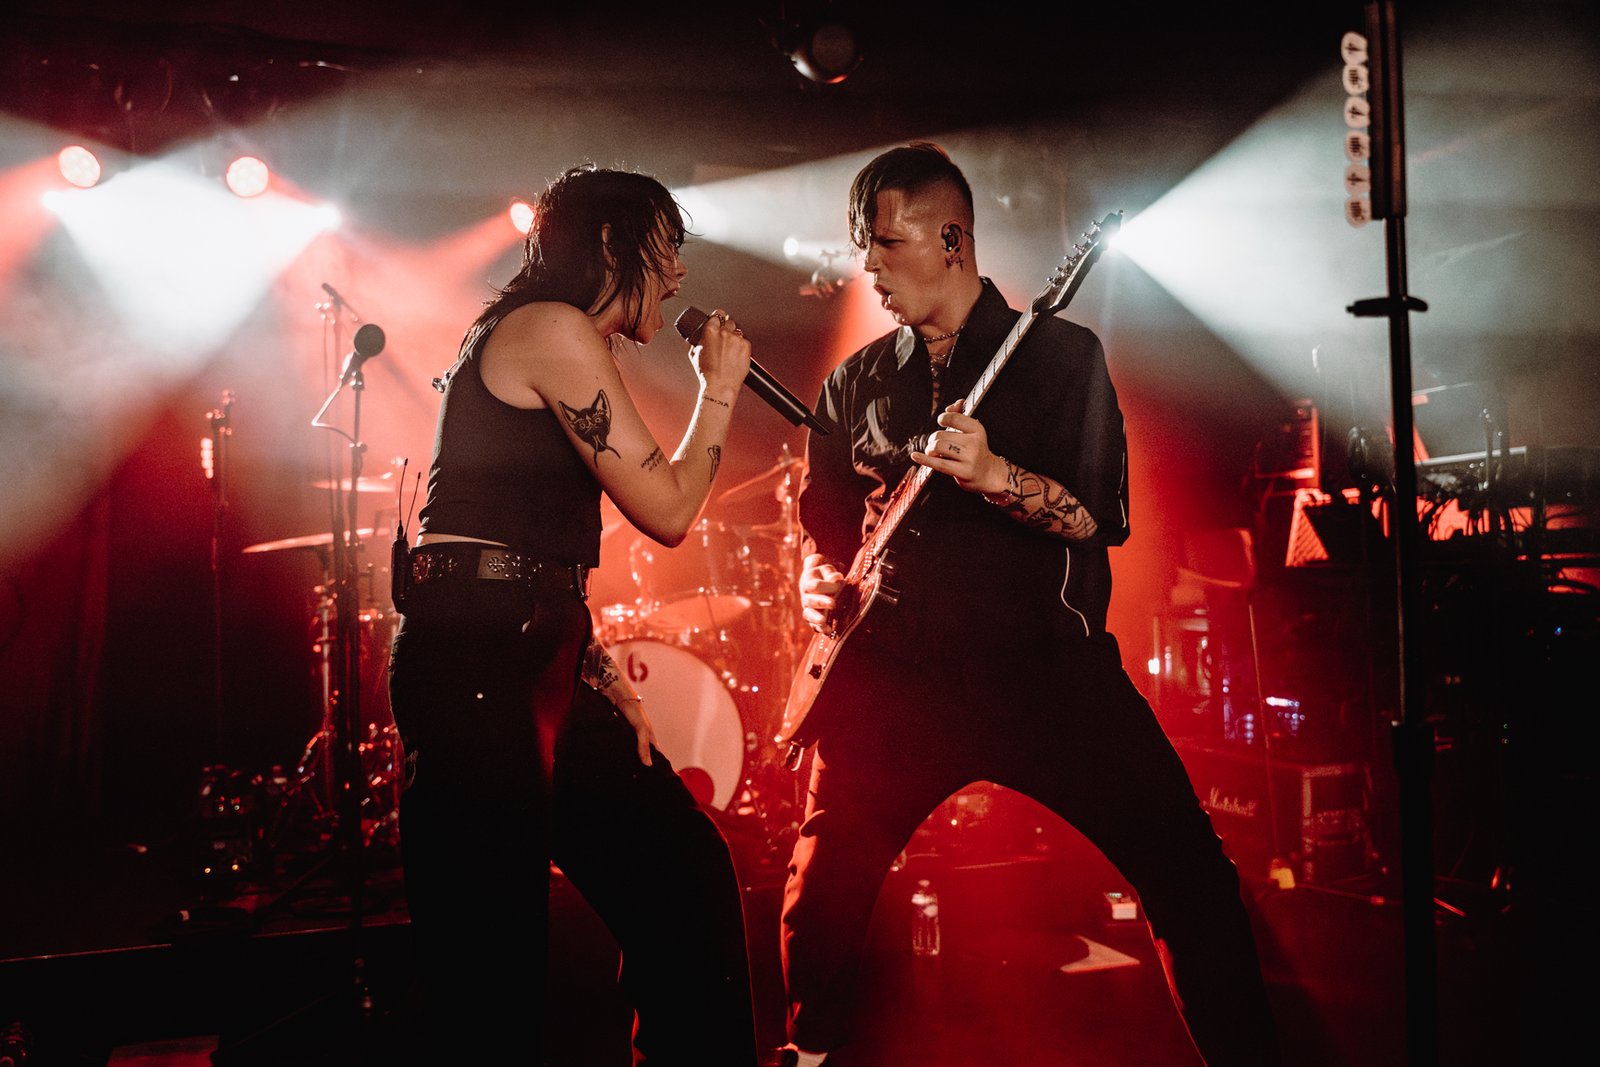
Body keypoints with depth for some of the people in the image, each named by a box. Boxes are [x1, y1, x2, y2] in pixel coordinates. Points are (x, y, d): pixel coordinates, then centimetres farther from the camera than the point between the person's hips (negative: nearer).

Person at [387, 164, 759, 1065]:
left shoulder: (570, 347, 22)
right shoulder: (556, 329, -8)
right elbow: (669, 510, -12)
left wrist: (605, 675, 10)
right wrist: (721, 391, 2)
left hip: (541, 658, 10)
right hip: (476, 660, -10)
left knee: (688, 878, 9)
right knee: (493, 954, -4)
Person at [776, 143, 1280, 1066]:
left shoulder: (1060, 354, 2)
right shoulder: (855, 385, 12)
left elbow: (1102, 514, -8)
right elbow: (824, 522, 19)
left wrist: (995, 477, -25)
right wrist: (821, 580, -2)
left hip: (1047, 668, -2)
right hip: (895, 678, 3)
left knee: (1191, 876, -10)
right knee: (822, 895, 2)